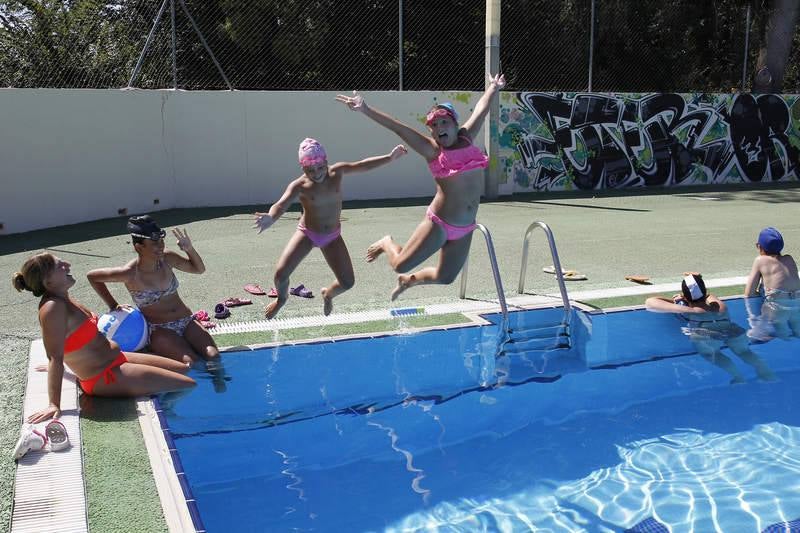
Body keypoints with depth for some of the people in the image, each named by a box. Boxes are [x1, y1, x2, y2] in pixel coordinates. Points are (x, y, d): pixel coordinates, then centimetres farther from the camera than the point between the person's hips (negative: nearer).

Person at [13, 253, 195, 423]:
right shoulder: (53, 308, -25)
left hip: (115, 360, 10)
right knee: (189, 385, -11)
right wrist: (54, 405, -31)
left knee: (186, 369, 13)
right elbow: (55, 358, -29)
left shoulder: (63, 299, 3)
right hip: (105, 378, -10)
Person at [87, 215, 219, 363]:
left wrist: (189, 249, -6)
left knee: (213, 356, -20)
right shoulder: (130, 273, -13)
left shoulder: (167, 258, -1)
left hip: (187, 321, 4)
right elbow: (91, 276, 0)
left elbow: (199, 269, 13)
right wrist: (113, 305, 2)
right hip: (159, 330, -4)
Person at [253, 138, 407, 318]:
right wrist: (270, 218, -61)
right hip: (307, 233, -3)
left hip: (332, 236, 3)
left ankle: (328, 294, 36)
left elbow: (363, 165, -2)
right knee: (281, 273, -16)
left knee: (347, 282, -2)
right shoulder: (299, 186, -23)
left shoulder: (337, 172, -12)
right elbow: (281, 204, -39)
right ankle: (281, 298, 22)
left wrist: (390, 157, -5)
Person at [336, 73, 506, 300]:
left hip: (464, 228, 5)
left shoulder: (466, 138, 5)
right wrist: (365, 109, -20)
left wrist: (493, 89, 35)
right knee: (400, 265, -5)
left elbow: (480, 111, 20)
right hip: (439, 223, -5)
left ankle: (408, 281, 42)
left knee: (445, 278, 12)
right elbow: (396, 127, -15)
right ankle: (387, 243, 30)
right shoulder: (432, 150, -8)